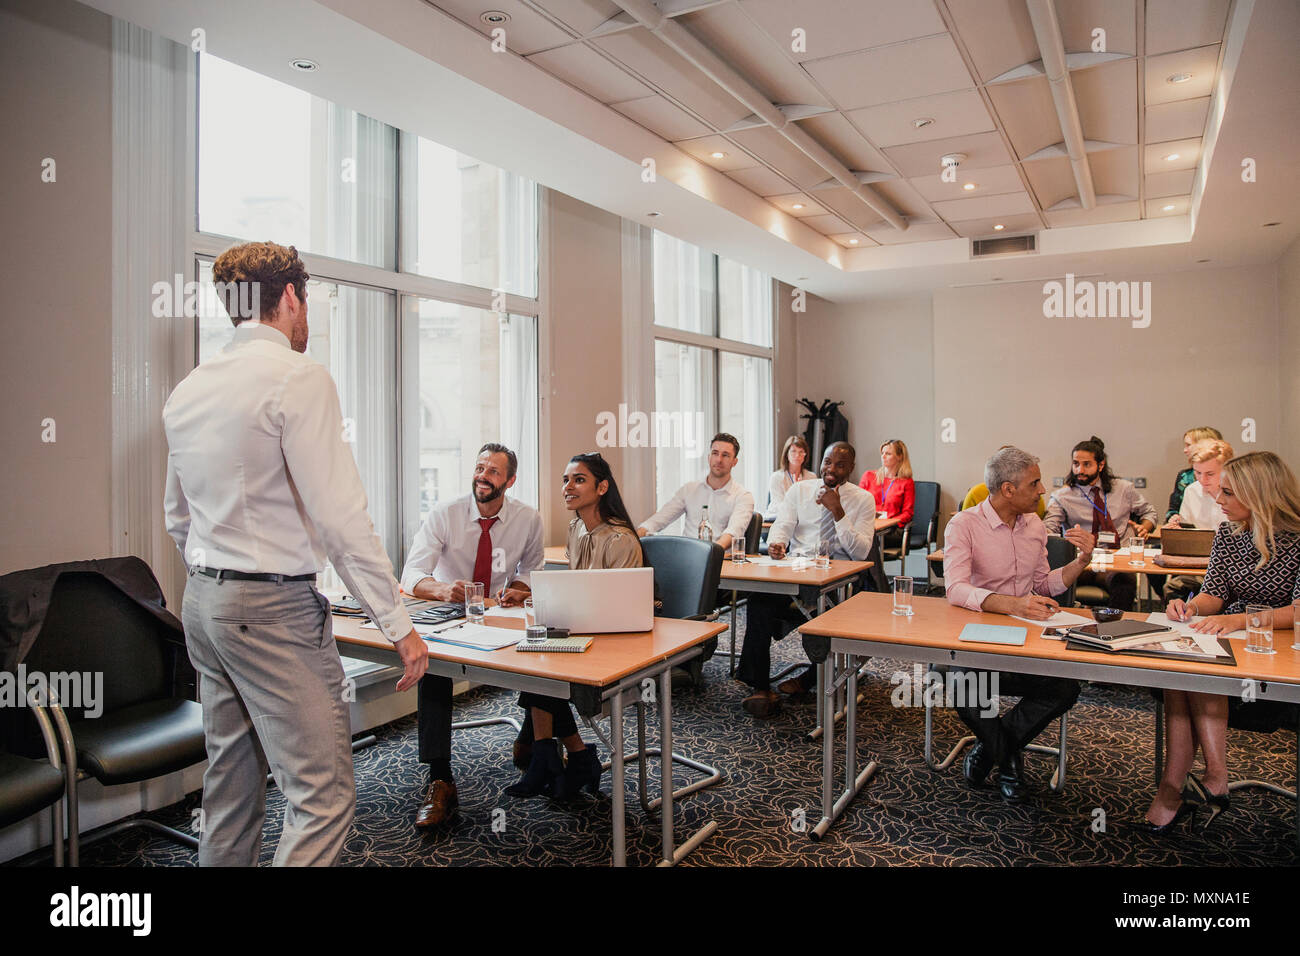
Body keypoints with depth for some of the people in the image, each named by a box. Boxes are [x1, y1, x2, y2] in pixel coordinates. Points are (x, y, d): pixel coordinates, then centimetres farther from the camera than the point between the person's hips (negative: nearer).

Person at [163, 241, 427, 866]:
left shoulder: (187, 391, 12)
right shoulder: (298, 377, -14)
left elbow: (178, 521, 20)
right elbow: (338, 516, -20)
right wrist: (398, 624, -17)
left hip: (202, 602, 9)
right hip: (274, 608, -9)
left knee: (229, 787, 19)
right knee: (323, 798, -4)